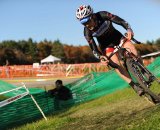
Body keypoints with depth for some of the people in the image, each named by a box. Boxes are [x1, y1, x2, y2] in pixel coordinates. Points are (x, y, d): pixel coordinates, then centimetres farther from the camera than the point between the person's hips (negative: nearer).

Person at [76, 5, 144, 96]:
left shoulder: (103, 15, -27)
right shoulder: (87, 32, -23)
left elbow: (121, 21, -29)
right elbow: (94, 49, -19)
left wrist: (129, 30, -48)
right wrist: (101, 57, -39)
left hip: (117, 37, 0)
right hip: (106, 45, 0)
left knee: (133, 52, -26)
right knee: (116, 65, -22)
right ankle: (135, 86, -20)